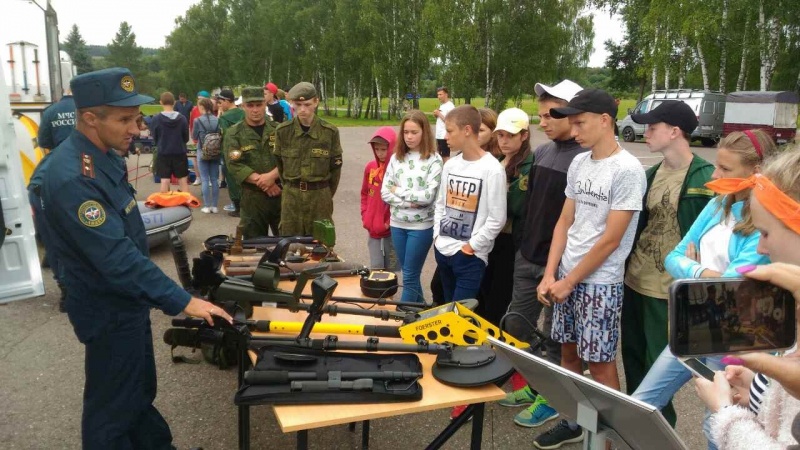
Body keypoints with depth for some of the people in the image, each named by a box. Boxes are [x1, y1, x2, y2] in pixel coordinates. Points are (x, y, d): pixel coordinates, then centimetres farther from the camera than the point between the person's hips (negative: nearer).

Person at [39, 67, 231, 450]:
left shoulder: (102, 155, 3)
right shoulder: (73, 177, -29)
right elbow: (117, 257, -33)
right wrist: (182, 301, -31)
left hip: (128, 300, 9)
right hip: (109, 311, -9)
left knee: (140, 393, 25)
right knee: (112, 408, 9)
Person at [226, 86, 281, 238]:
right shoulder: (234, 134, 1)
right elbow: (235, 165, -9)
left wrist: (272, 176, -20)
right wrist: (262, 182, -17)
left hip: (281, 193, 1)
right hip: (252, 197, -1)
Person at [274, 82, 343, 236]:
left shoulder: (330, 132, -5)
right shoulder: (283, 131, -2)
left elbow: (335, 167, 3)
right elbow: (279, 163, 9)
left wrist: (327, 195, 8)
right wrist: (291, 189, 13)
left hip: (320, 195, -1)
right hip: (291, 195, 1)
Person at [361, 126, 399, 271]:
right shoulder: (370, 167, 4)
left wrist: (390, 222, -11)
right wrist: (365, 217, 6)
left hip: (392, 229, -4)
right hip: (372, 228, 4)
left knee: (391, 268, 10)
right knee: (375, 267, 12)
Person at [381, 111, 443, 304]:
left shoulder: (434, 160, -8)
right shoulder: (396, 158, 4)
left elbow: (428, 196, -17)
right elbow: (385, 193, 1)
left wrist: (399, 191, -8)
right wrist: (407, 203, -14)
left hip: (421, 226, -5)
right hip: (397, 224, 5)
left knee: (410, 276, 3)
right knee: (408, 273, 17)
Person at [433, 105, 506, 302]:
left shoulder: (492, 169, -13)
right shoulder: (450, 165, 7)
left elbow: (497, 219, -13)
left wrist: (471, 246, -11)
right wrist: (437, 235, 6)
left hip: (470, 256, -6)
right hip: (442, 250, 7)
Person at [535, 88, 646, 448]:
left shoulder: (627, 171, -16)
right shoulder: (578, 164, 6)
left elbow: (610, 240, -16)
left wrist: (568, 282, -11)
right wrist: (550, 275, 1)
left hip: (599, 282, -6)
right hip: (565, 275, 7)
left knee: (599, 363, 5)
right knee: (569, 352, 16)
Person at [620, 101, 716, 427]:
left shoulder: (706, 179, -14)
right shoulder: (650, 175, 7)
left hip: (670, 289, -6)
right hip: (633, 281, 7)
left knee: (657, 364, 6)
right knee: (632, 358, 18)